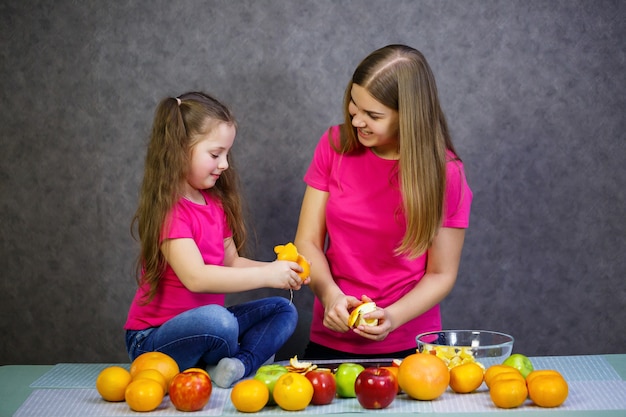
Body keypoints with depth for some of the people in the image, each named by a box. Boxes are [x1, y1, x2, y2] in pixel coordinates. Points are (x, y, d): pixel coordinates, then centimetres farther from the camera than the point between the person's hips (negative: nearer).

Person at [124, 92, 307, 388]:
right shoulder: (170, 210, -19)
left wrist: (278, 269, -9)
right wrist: (266, 275, -26)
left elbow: (231, 261, 9)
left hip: (203, 323, 9)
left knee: (283, 311, 1)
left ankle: (239, 364, -23)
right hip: (153, 338, -9)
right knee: (217, 320, -38)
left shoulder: (216, 203, 8)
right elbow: (195, 277, -30)